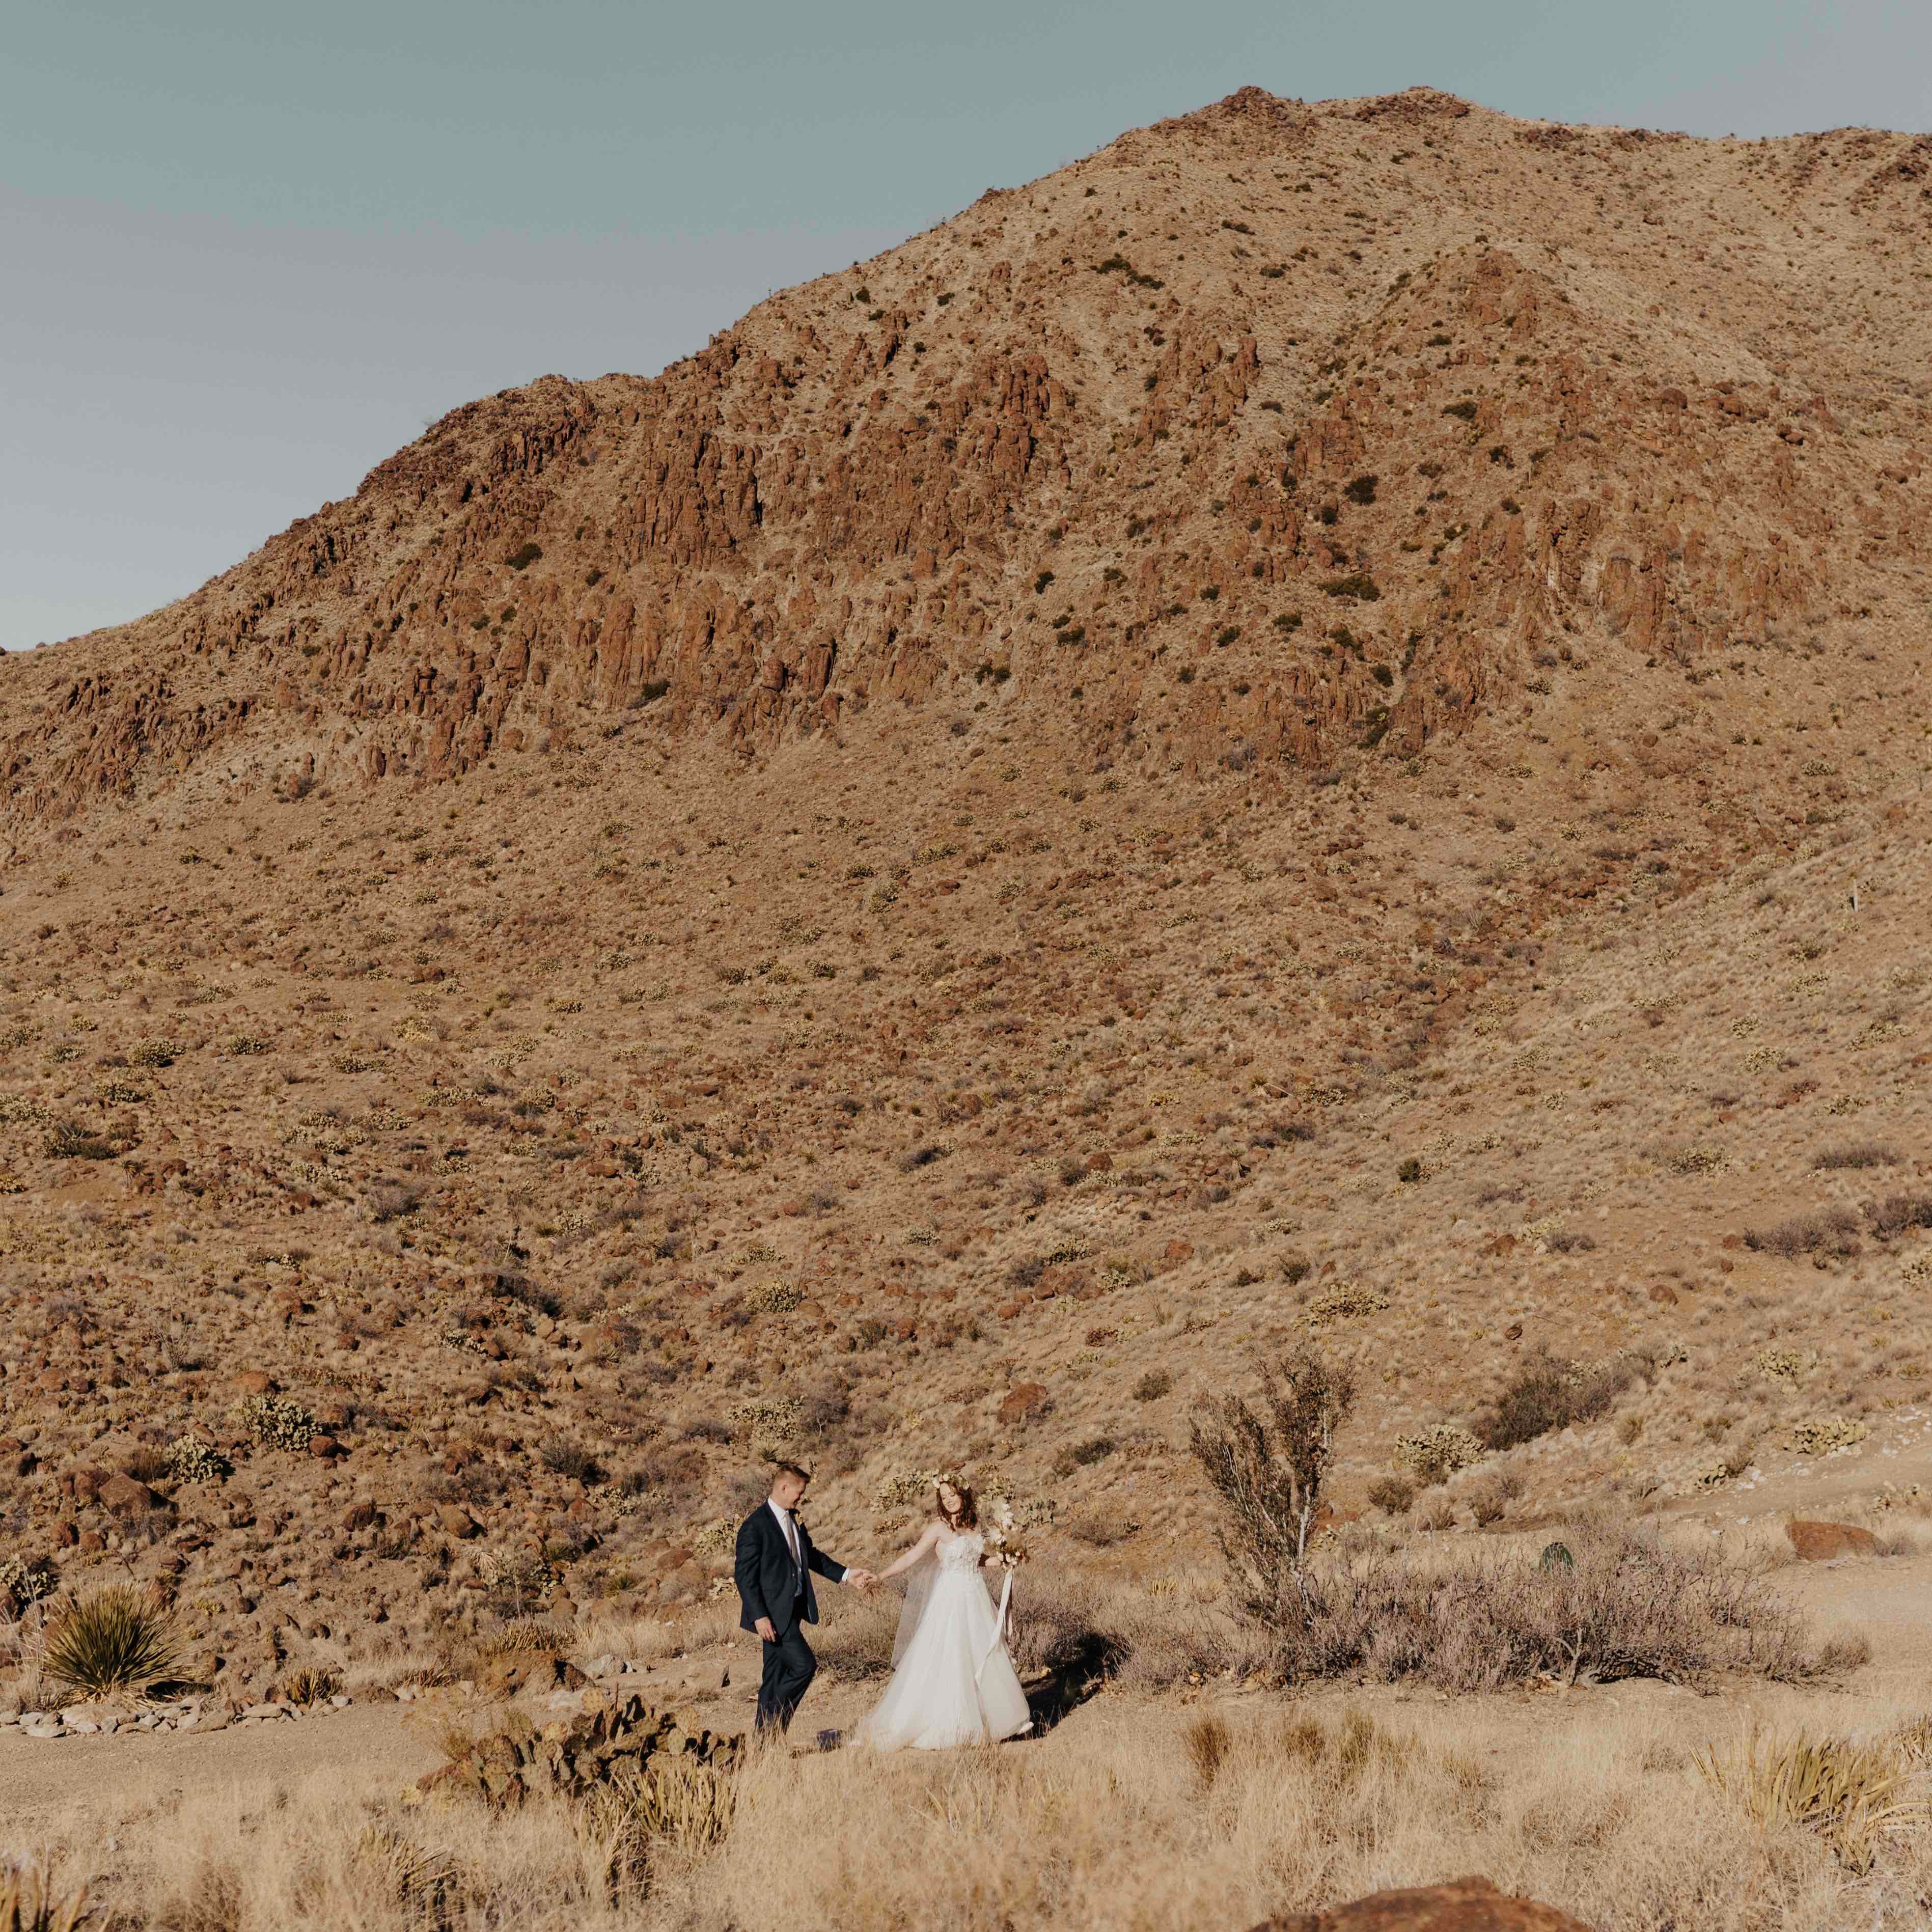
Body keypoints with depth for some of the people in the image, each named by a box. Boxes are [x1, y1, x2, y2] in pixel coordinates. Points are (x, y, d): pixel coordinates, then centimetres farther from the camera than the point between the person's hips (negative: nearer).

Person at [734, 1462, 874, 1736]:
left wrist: (847, 1575, 18)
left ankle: (767, 1740, 16)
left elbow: (811, 1555, 23)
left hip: (790, 1611, 9)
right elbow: (744, 1575, -17)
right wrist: (759, 1617, -22)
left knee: (776, 1675, 11)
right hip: (772, 1614, -9)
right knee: (804, 1666, -13)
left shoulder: (792, 1518, 11)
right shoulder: (755, 1526, -16)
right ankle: (773, 1723, -2)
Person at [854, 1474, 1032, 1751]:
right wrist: (880, 1576, -25)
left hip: (976, 1599, 6)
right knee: (944, 1663, -6)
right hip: (950, 1601, -6)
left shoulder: (973, 1525, 7)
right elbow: (912, 1556, -15)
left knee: (984, 1659, 12)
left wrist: (1002, 1560, 6)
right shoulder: (939, 1528, -10)